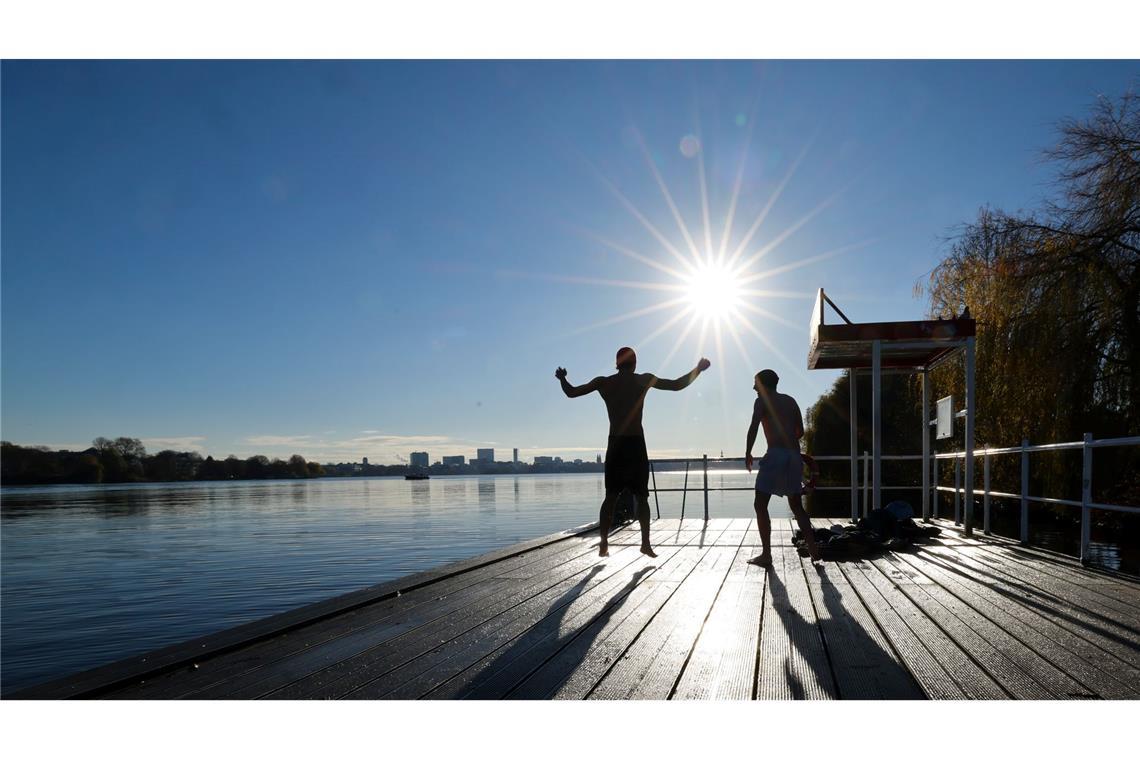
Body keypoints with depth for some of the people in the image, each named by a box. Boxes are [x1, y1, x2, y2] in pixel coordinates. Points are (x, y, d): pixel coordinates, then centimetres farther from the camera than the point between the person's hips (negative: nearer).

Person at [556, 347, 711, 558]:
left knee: (610, 497, 7)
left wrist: (562, 378, 29)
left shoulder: (603, 382, 5)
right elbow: (677, 385, 0)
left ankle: (604, 544, 3)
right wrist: (698, 369, 13)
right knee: (641, 497, 6)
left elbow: (571, 392, 10)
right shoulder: (644, 380, -1)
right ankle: (646, 543, 1)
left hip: (615, 446, 2)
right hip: (636, 445, -2)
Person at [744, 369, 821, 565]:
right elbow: (800, 431, 19)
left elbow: (754, 428, -11)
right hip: (794, 455, 7)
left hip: (776, 455, -7)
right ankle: (813, 549, 13)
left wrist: (748, 453, -3)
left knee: (760, 505, -2)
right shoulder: (790, 401, 20)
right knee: (796, 505, 18)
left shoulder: (763, 400, 2)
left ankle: (766, 554, -7)